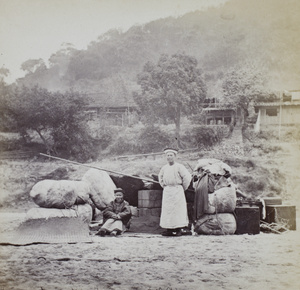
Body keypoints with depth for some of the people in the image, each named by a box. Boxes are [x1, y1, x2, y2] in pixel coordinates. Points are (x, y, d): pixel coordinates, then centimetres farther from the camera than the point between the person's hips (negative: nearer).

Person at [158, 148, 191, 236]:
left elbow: (187, 177, -10)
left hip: (177, 190, -5)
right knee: (167, 210, 2)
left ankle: (178, 230, -2)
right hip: (167, 191, 5)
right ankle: (169, 230, 6)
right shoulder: (164, 168, 11)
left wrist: (183, 187, -5)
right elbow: (160, 177, 30)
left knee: (178, 210, -5)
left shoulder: (179, 167, -5)